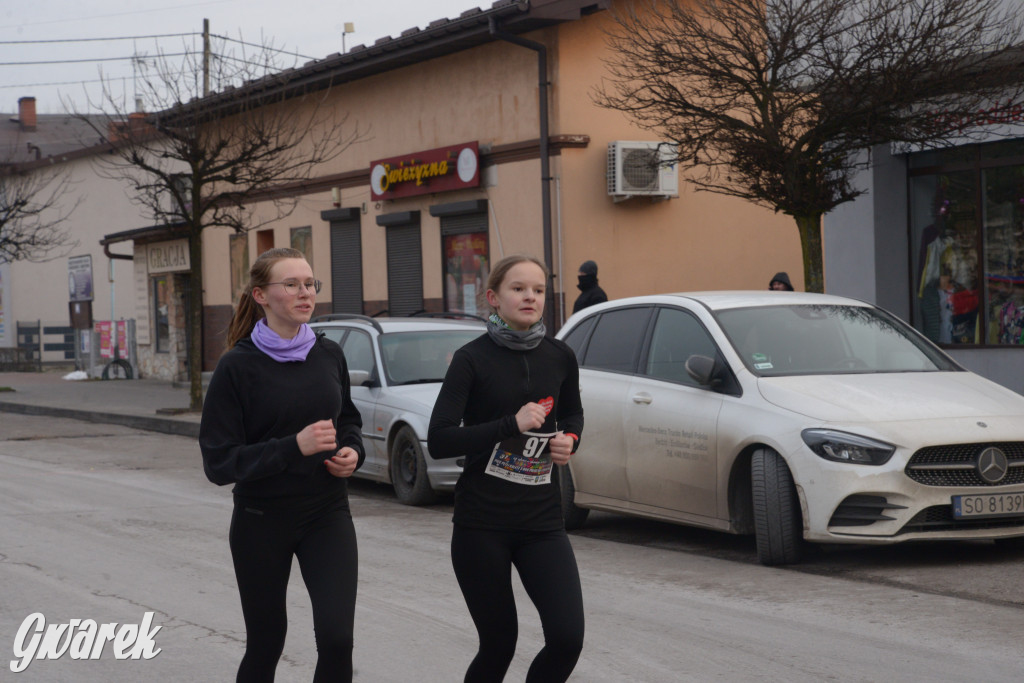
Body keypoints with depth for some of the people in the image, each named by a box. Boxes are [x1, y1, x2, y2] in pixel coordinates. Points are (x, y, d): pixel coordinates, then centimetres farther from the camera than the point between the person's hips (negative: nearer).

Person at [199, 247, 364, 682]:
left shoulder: (329, 355, 2)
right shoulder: (238, 366, -11)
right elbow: (219, 462, -13)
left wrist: (353, 452, -4)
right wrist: (295, 447, -24)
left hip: (327, 513, 3)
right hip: (262, 520, -2)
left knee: (337, 637, -14)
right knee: (264, 645, 10)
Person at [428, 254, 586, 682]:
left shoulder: (559, 357, 5)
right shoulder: (473, 358, -6)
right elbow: (438, 441, -13)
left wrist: (570, 440, 2)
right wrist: (511, 425, -21)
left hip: (542, 521, 3)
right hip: (481, 523, -3)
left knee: (568, 637, -12)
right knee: (498, 644, 2)